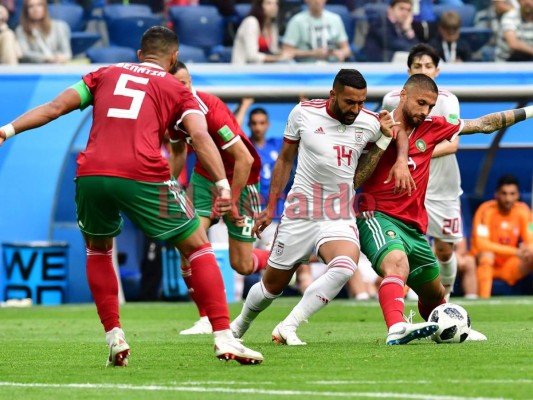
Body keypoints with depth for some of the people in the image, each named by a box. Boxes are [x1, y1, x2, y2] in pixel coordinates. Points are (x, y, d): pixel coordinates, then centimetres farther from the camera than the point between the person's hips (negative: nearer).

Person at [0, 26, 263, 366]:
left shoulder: (106, 74, 25)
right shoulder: (176, 89, 18)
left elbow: (56, 107, 16)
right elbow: (200, 135, 0)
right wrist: (222, 183, -8)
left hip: (91, 176, 3)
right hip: (142, 177, -3)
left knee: (98, 249, 29)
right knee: (198, 247, 11)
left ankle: (115, 339, 18)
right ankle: (224, 339, 3)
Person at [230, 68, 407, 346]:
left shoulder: (369, 123, -3)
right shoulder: (303, 114, -6)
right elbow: (285, 160, 7)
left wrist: (385, 138, -7)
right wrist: (270, 208, 9)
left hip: (340, 220, 0)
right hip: (299, 216, 0)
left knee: (345, 268, -31)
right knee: (272, 285, 9)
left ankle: (287, 328, -22)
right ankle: (239, 326, 42)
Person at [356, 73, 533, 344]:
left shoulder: (431, 127, 8)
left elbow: (484, 125, 14)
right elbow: (356, 179, -11)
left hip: (414, 227, 6)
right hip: (377, 216, -6)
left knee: (434, 293, 22)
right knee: (397, 262, -37)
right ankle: (396, 330, -55)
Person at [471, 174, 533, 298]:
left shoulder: (523, 211, -3)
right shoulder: (486, 210, -15)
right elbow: (481, 244, -23)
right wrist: (514, 251, -30)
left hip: (509, 267, 4)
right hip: (487, 264, -3)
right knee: (487, 256, -37)